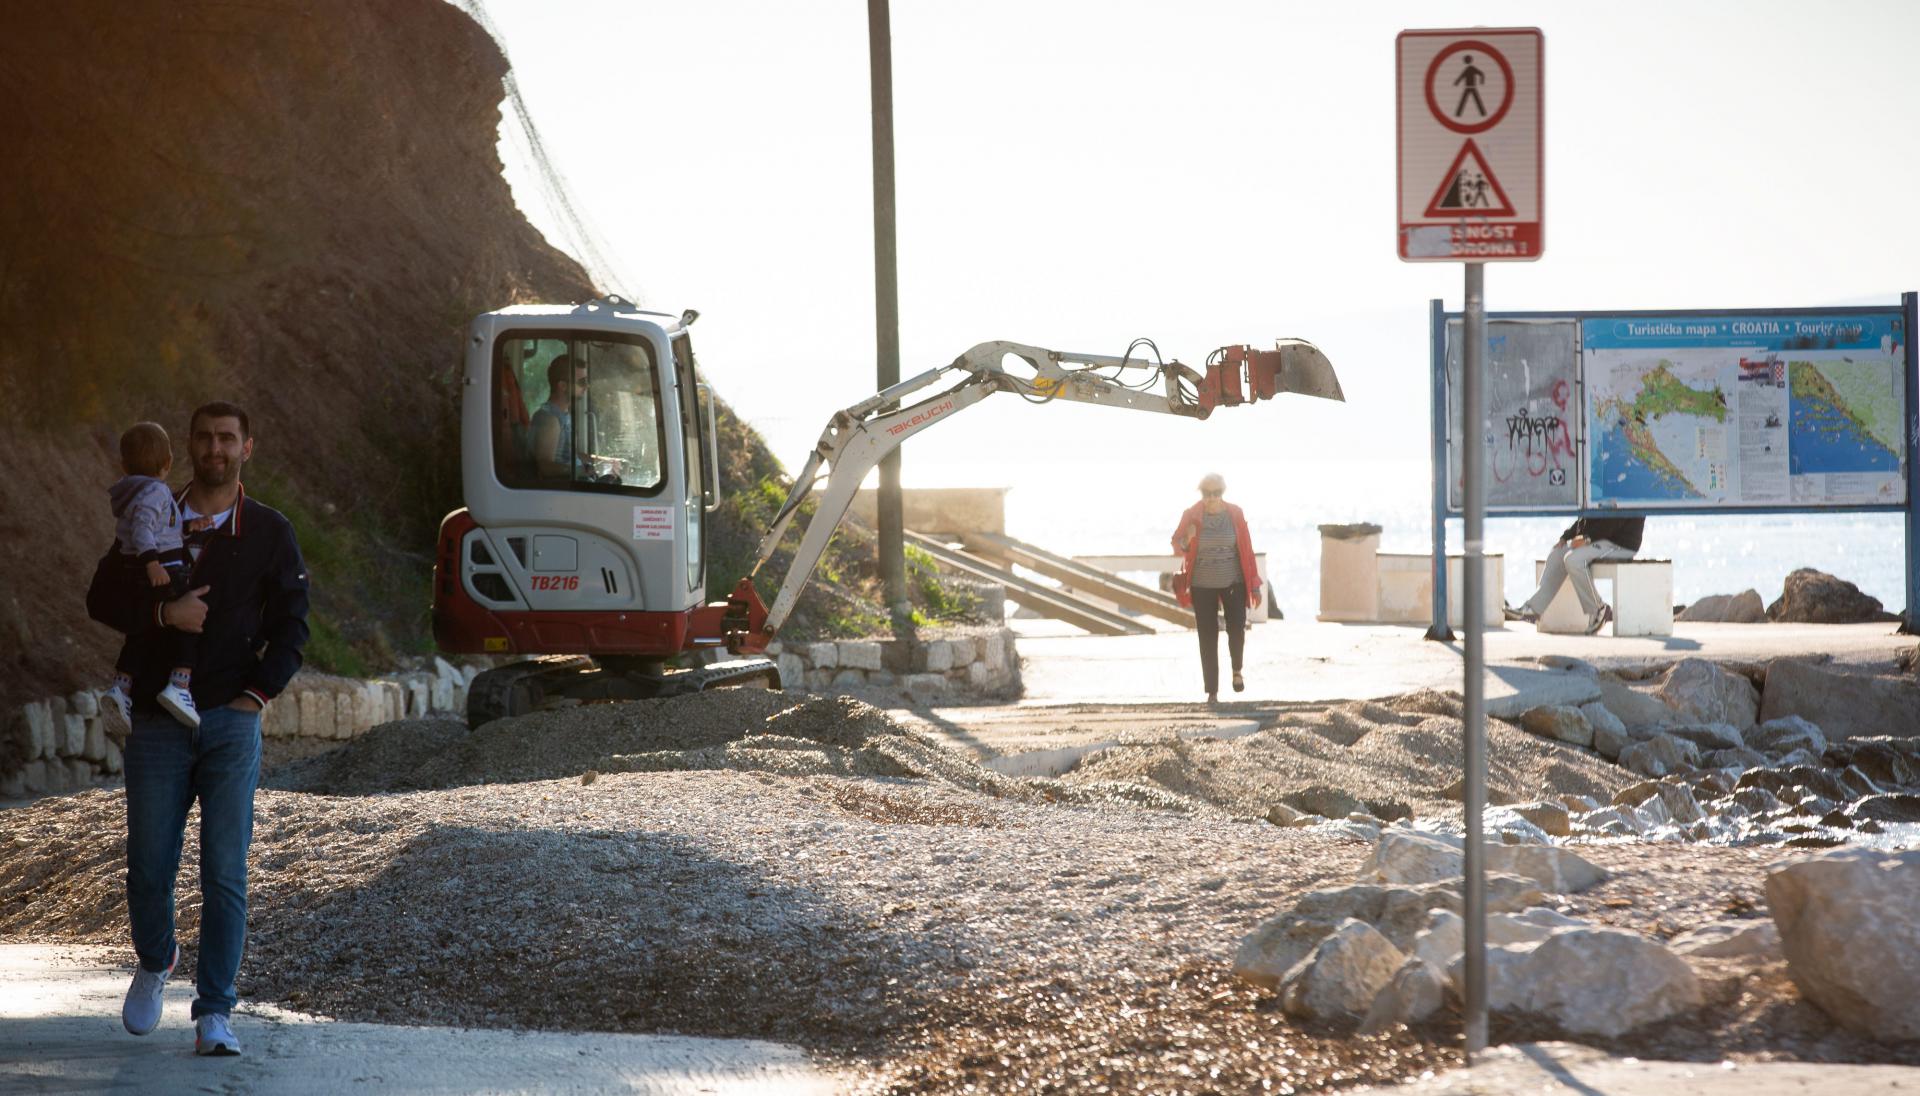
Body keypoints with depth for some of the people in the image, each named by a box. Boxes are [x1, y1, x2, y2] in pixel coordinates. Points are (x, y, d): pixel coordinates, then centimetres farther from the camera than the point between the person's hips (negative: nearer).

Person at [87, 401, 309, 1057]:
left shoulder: (269, 533, 6)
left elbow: (291, 623, 3)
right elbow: (102, 598, 4)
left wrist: (257, 694, -9)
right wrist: (164, 615, -13)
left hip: (231, 722, -1)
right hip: (158, 724, 1)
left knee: (225, 873, -5)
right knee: (148, 864, 3)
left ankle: (214, 1014, -1)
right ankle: (156, 963, 33)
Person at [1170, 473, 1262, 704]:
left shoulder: (1234, 514, -4)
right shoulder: (1191, 515, -6)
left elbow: (1246, 548, 0)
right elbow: (1177, 545, 0)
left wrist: (1254, 585, -1)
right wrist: (1186, 540, -25)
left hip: (1233, 582, 0)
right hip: (1203, 585, 0)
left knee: (1236, 630, -10)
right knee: (1208, 638, 0)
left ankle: (1237, 670, 22)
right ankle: (1212, 692, 7)